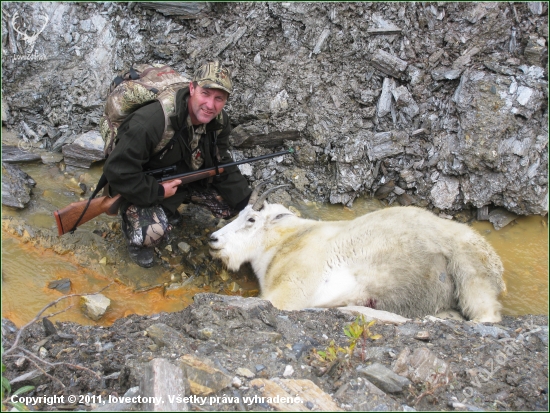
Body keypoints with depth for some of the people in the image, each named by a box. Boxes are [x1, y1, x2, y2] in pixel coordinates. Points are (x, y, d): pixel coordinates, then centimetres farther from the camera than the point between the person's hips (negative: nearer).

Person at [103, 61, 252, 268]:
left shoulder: (219, 121, -12)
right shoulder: (151, 122, -36)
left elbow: (223, 166, -2)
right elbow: (117, 171, -33)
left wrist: (249, 205, -7)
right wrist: (158, 192, -29)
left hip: (188, 175, 7)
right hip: (145, 187, -7)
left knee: (236, 199, -1)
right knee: (153, 231, -35)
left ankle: (170, 211, 17)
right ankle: (137, 238, 5)